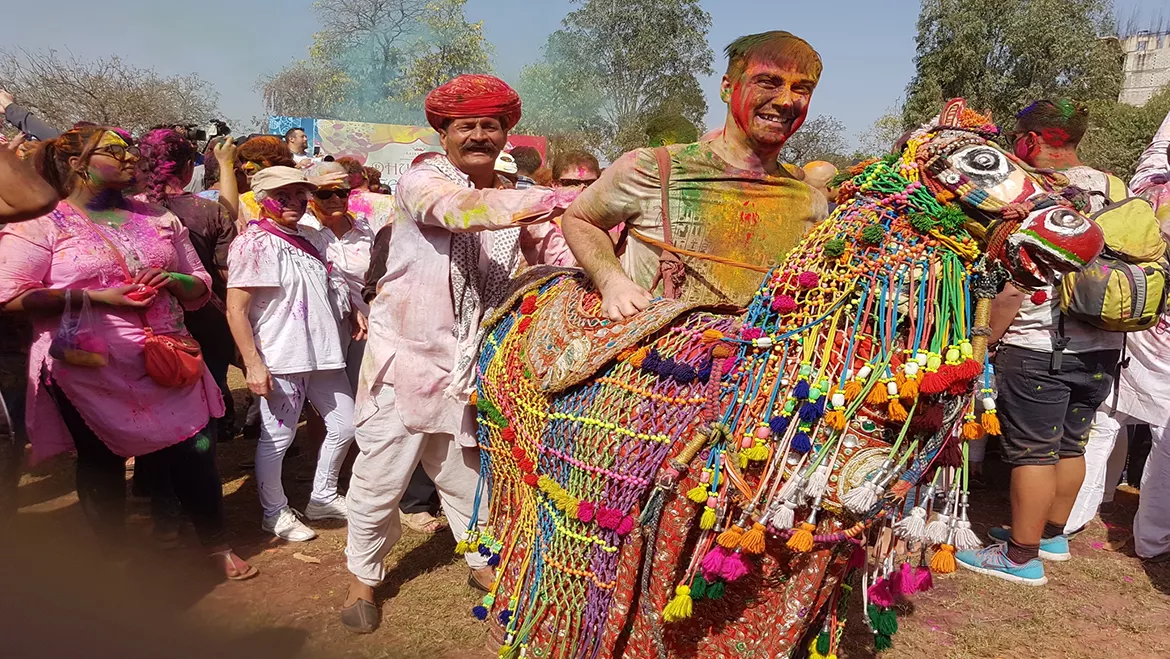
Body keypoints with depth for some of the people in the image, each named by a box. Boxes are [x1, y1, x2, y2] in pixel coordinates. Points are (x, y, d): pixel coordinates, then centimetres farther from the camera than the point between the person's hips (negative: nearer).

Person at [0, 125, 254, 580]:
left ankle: (217, 545, 26)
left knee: (195, 454, 5)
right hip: (90, 372, -3)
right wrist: (96, 296, -19)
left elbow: (201, 286, 15)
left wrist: (173, 280, -8)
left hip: (166, 366, 3)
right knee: (101, 466, 12)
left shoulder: (158, 219, 11)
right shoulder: (41, 223, -2)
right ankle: (114, 558, 33)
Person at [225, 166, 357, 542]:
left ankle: (322, 497, 31)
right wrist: (253, 364, -18)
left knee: (345, 426, 12)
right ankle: (275, 514, 23)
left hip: (320, 354, 8)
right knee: (277, 439, 3)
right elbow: (235, 311, -13)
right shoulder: (253, 244, -9)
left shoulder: (303, 241, 13)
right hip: (281, 359, -7)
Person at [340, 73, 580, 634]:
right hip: (406, 356, -4)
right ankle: (363, 577, 29)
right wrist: (546, 201, -44)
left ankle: (484, 561, 39)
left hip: (471, 364, 4)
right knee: (381, 477, 5)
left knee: (465, 472, 17)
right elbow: (460, 209, -32)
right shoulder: (421, 181, -10)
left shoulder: (510, 198, 8)